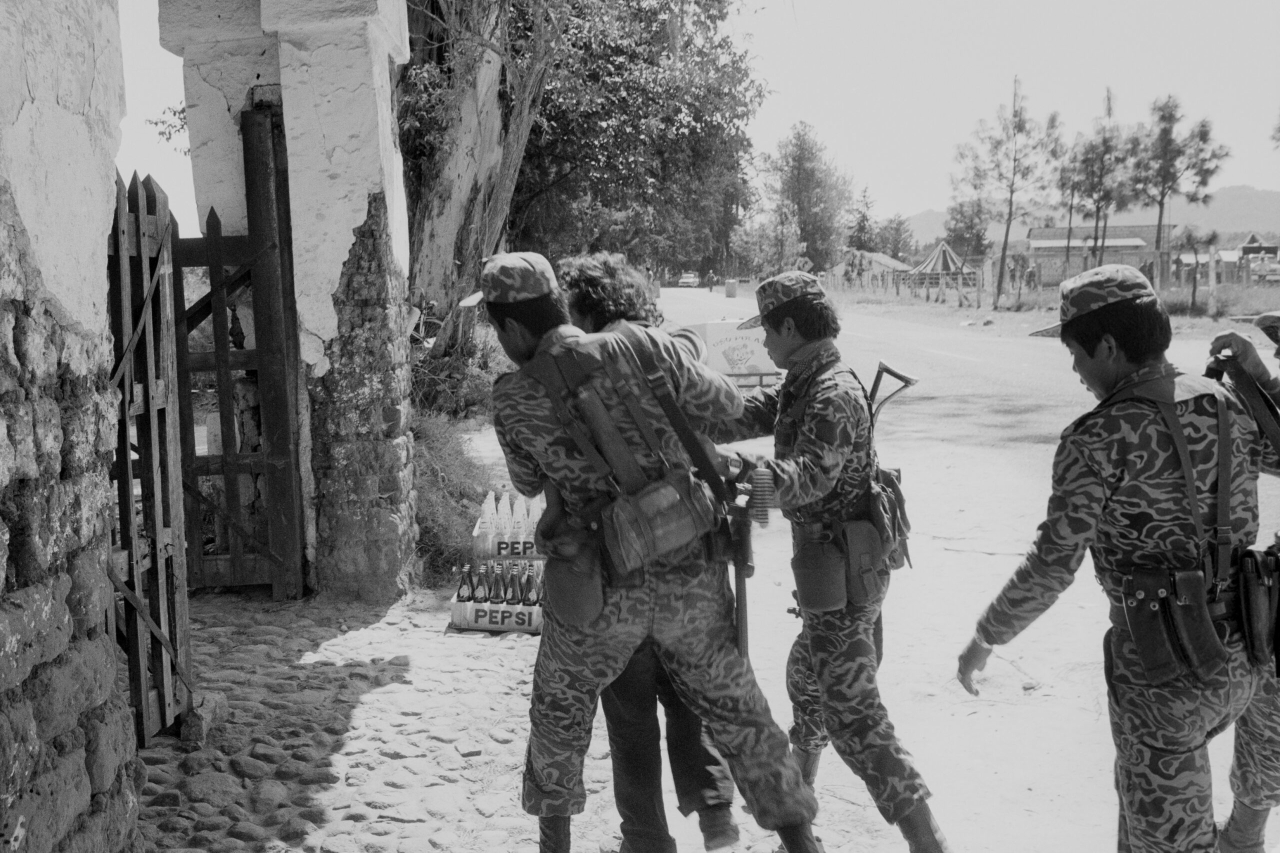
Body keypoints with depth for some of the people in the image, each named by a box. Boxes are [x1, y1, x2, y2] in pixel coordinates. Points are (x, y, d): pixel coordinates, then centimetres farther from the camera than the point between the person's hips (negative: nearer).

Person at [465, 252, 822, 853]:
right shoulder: (642, 347, -7)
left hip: (600, 591, -1)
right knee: (735, 707, 20)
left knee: (560, 706, 26)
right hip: (690, 576, 1)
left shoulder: (512, 398, -6)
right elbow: (725, 404, 8)